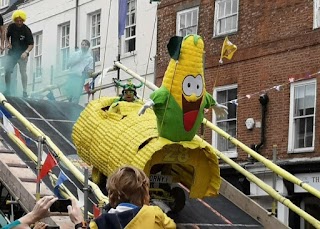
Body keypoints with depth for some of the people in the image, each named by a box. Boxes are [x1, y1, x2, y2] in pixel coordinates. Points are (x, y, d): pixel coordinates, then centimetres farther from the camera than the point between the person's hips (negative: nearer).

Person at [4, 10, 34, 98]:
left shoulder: (27, 30, -15)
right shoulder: (11, 27, -3)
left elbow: (31, 45, -15)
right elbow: (7, 36, 17)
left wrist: (26, 52, -33)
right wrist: (8, 43, -3)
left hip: (22, 54, -3)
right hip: (12, 53, 4)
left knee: (23, 71, -15)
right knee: (7, 70, -8)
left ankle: (24, 91, -14)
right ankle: (7, 90, 4)